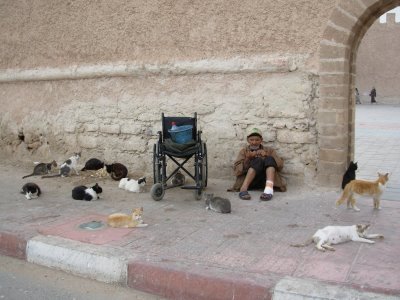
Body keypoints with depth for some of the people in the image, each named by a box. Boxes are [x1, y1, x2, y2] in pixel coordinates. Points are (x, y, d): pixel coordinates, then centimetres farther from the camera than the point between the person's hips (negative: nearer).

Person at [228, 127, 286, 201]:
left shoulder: (269, 150, 21)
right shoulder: (244, 151, 17)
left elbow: (280, 165, 6)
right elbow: (237, 171, 3)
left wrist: (267, 156, -8)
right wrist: (248, 159, -11)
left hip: (266, 180, 1)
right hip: (250, 182, -1)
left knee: (269, 160, -24)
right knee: (258, 161, -27)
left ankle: (269, 189, -47)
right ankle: (243, 189, -43)